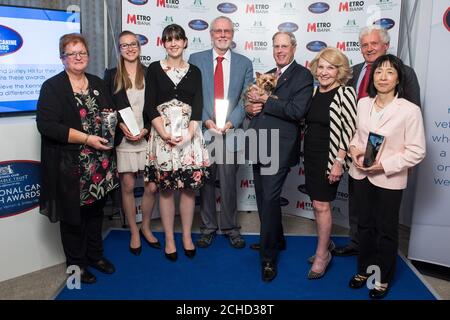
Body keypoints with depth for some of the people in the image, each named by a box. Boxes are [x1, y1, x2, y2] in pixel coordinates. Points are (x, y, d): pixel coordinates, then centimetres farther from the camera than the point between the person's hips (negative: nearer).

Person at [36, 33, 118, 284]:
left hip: (100, 164, 5)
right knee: (73, 215, 7)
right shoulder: (52, 87, -6)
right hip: (71, 165, -5)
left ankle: (95, 255, 33)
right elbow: (46, 125, -16)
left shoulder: (98, 84, 12)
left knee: (96, 210, 15)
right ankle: (76, 263, 25)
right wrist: (87, 138, -20)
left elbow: (112, 114, 22)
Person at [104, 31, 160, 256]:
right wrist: (122, 126, -10)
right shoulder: (111, 75, 6)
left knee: (151, 187, 0)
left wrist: (146, 130, -6)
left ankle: (146, 227, 25)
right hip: (123, 140, 0)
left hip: (148, 138, 1)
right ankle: (134, 232, 23)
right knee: (127, 187, 5)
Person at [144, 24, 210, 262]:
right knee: (166, 189, 4)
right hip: (162, 133, -1)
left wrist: (188, 134, -12)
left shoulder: (194, 71, 9)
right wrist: (166, 134, -13)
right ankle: (169, 239, 17)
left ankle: (187, 237, 21)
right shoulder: (155, 69, 5)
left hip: (189, 133, 1)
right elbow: (150, 105, -2)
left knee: (189, 187, 4)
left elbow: (198, 106, 2)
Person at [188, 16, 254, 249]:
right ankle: (208, 227, 22)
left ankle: (230, 227, 20)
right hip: (203, 129, 0)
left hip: (230, 130, 0)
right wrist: (206, 121, -12)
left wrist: (230, 123, -12)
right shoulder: (196, 60, 7)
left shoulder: (244, 63, 9)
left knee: (228, 180, 4)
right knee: (205, 180, 8)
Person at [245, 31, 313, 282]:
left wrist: (266, 100, -14)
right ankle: (276, 240, 35)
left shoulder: (303, 75, -4)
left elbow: (297, 111, -17)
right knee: (263, 198, 15)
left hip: (279, 148, -7)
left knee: (270, 198, -9)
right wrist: (250, 108, 1)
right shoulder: (267, 75, 20)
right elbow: (255, 102, 24)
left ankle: (269, 258, 3)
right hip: (259, 146, 8)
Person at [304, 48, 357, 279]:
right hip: (311, 156, 6)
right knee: (317, 203, 14)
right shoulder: (313, 92, 9)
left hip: (330, 157, -6)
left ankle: (322, 254, 15)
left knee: (321, 205, -2)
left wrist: (339, 162, -18)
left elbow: (348, 130, -15)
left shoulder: (345, 93, -11)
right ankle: (325, 242, 33)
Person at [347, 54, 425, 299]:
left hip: (389, 179, -4)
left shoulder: (410, 110, -15)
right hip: (361, 175, 4)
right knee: (365, 225, 17)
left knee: (386, 230, 11)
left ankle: (383, 278, 31)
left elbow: (416, 151, -13)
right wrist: (354, 149, -8)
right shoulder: (363, 104, 1)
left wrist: (384, 164, -20)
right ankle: (364, 269, 37)